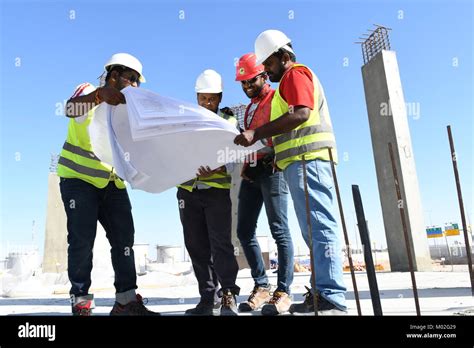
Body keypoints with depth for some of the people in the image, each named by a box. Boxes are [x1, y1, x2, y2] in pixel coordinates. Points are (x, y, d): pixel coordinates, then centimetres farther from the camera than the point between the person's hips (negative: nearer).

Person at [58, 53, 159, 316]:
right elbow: (70, 108, -25)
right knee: (82, 240, -6)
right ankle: (80, 302, 7)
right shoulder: (89, 92, -2)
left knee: (124, 238, 0)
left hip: (113, 184, 6)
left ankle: (126, 300, 6)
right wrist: (98, 95, -44)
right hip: (79, 179, -6)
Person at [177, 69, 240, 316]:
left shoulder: (228, 122, 7)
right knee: (196, 245, 4)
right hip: (188, 190, 3)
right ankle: (208, 297, 13)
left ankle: (228, 295, 1)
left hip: (217, 189, -3)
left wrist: (217, 167, -26)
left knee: (220, 243, -8)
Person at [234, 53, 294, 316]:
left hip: (272, 168, -8)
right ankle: (261, 287, 12)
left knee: (279, 229, -9)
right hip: (252, 171, 8)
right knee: (244, 230, 4)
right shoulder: (250, 108, 26)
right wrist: (245, 164, 9)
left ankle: (283, 291, -4)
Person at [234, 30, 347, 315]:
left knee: (319, 228, -14)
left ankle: (332, 300, -12)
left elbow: (301, 113, -18)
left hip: (307, 159, -11)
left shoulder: (295, 73, 0)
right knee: (317, 229, 7)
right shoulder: (293, 79, 31)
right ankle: (323, 294, 11)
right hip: (303, 161, 11)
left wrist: (257, 134, -21)